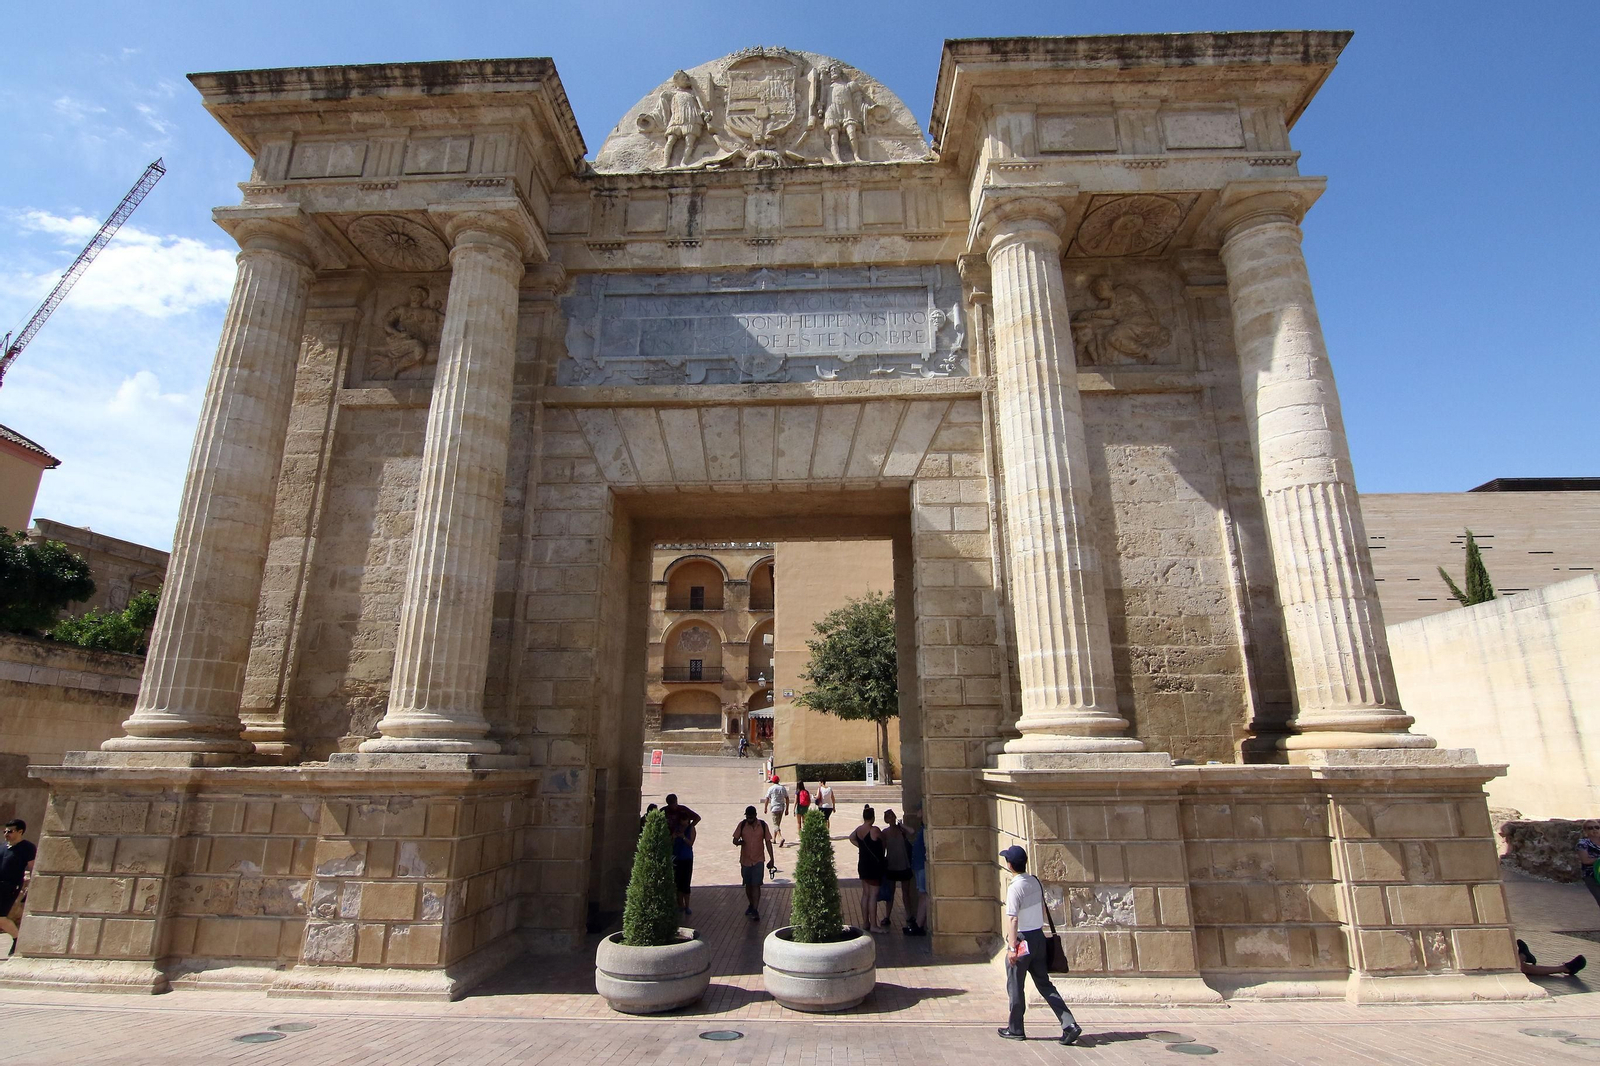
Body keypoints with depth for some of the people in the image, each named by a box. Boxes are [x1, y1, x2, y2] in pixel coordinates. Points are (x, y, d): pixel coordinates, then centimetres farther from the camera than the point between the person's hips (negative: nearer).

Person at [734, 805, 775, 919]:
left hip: (758, 860, -2)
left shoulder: (763, 825, -6)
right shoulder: (742, 825, -4)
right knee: (748, 885, 14)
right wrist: (739, 842, -22)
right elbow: (735, 840, 2)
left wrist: (771, 858, -1)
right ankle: (751, 905, 33)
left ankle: (755, 909, -7)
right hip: (745, 860, 2)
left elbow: (768, 842, 0)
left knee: (756, 885, -9)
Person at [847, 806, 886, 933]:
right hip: (874, 865, -7)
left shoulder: (858, 829, 3)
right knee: (873, 895, -3)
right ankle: (873, 925, -1)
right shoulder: (875, 830, -18)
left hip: (862, 864, 7)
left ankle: (865, 922, 20)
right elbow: (883, 840, -4)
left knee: (865, 894, 14)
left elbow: (852, 838, 19)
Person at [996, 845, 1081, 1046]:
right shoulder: (1036, 882, 3)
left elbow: (1012, 920, -23)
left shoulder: (1015, 888, -20)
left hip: (1022, 940, -7)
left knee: (1015, 986, 8)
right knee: (1045, 984, 14)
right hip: (1038, 937, 7)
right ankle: (1069, 1024, 5)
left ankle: (1015, 1030, 20)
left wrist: (1012, 948, -22)